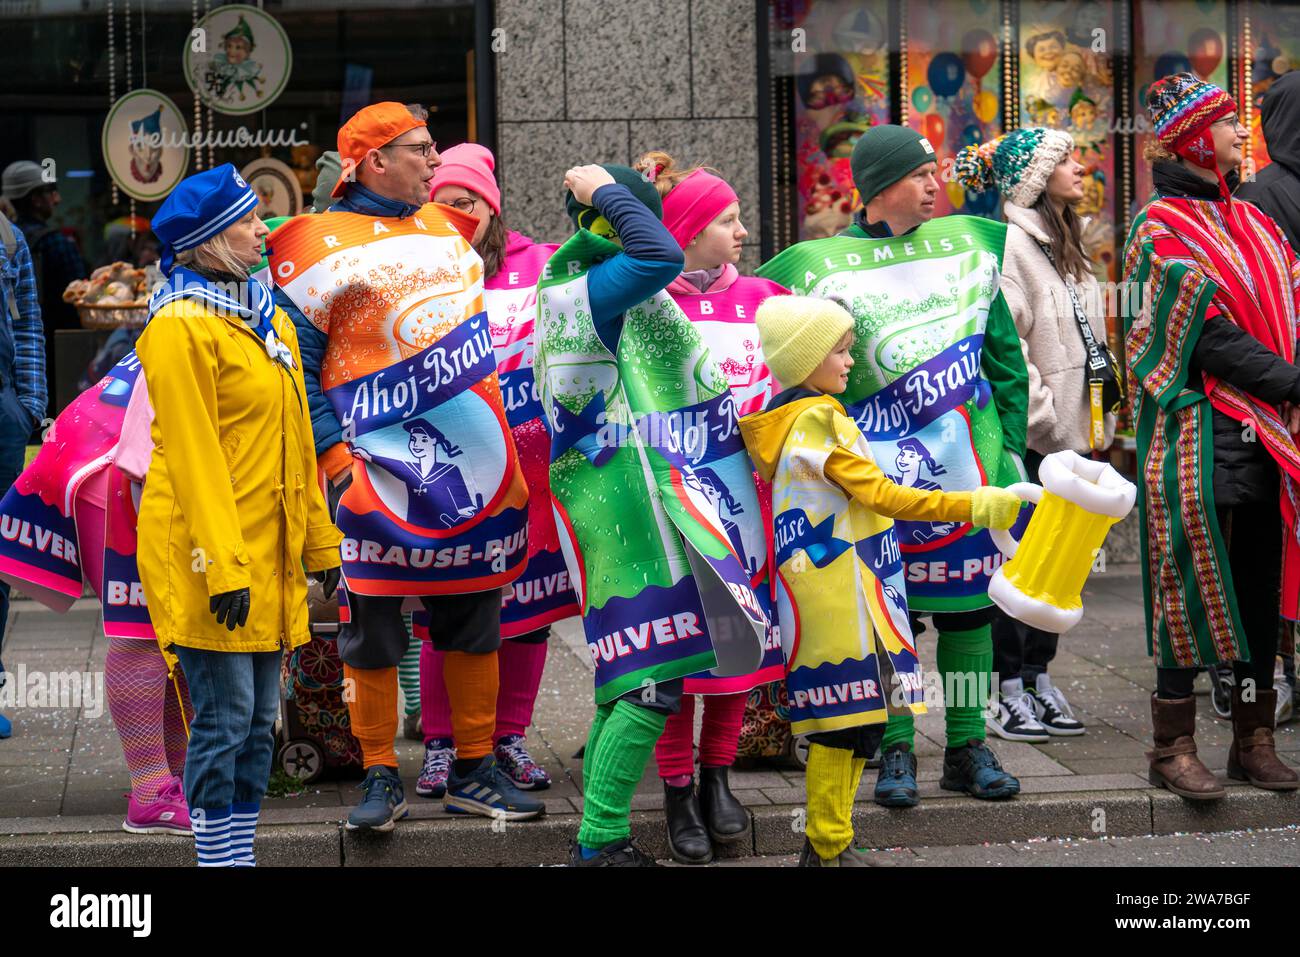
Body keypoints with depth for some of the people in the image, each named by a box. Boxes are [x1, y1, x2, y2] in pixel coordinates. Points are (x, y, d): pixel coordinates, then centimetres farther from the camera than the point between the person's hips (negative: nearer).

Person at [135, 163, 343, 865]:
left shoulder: (267, 318, 16)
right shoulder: (181, 327, -11)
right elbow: (191, 456, -16)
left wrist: (319, 540, 19)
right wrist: (222, 567, -20)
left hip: (268, 553, 8)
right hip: (208, 555, -8)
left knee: (258, 722, 11)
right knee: (224, 721, -5)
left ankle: (240, 852, 18)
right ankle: (218, 856, 3)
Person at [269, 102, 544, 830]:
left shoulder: (446, 226, 16)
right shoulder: (324, 244, -4)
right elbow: (295, 358, -7)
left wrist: (506, 451, 21)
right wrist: (334, 455, -15)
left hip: (475, 463, 6)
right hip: (382, 470, -6)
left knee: (476, 619, 10)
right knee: (374, 627, -1)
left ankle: (475, 771, 19)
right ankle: (382, 778, 11)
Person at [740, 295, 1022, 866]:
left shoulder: (786, 419, 17)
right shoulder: (816, 420, -13)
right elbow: (881, 496, -17)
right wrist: (976, 507, -18)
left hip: (840, 592, 10)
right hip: (837, 590, -10)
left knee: (857, 723, 12)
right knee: (843, 723, -5)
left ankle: (828, 845, 17)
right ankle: (828, 849, 1)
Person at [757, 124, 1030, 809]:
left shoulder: (968, 245, 9)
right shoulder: (825, 266, -3)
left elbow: (1005, 354, 13)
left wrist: (1011, 444, 9)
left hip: (969, 464, 3)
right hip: (882, 469, -3)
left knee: (968, 602, 7)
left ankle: (967, 746, 18)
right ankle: (896, 749, 12)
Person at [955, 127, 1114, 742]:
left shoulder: (1066, 248, 18)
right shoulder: (1007, 246, -11)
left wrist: (1099, 423, 15)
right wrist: (1042, 420, -17)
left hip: (1071, 436, 9)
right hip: (1026, 438, -9)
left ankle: (1039, 679, 21)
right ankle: (1009, 694, 4)